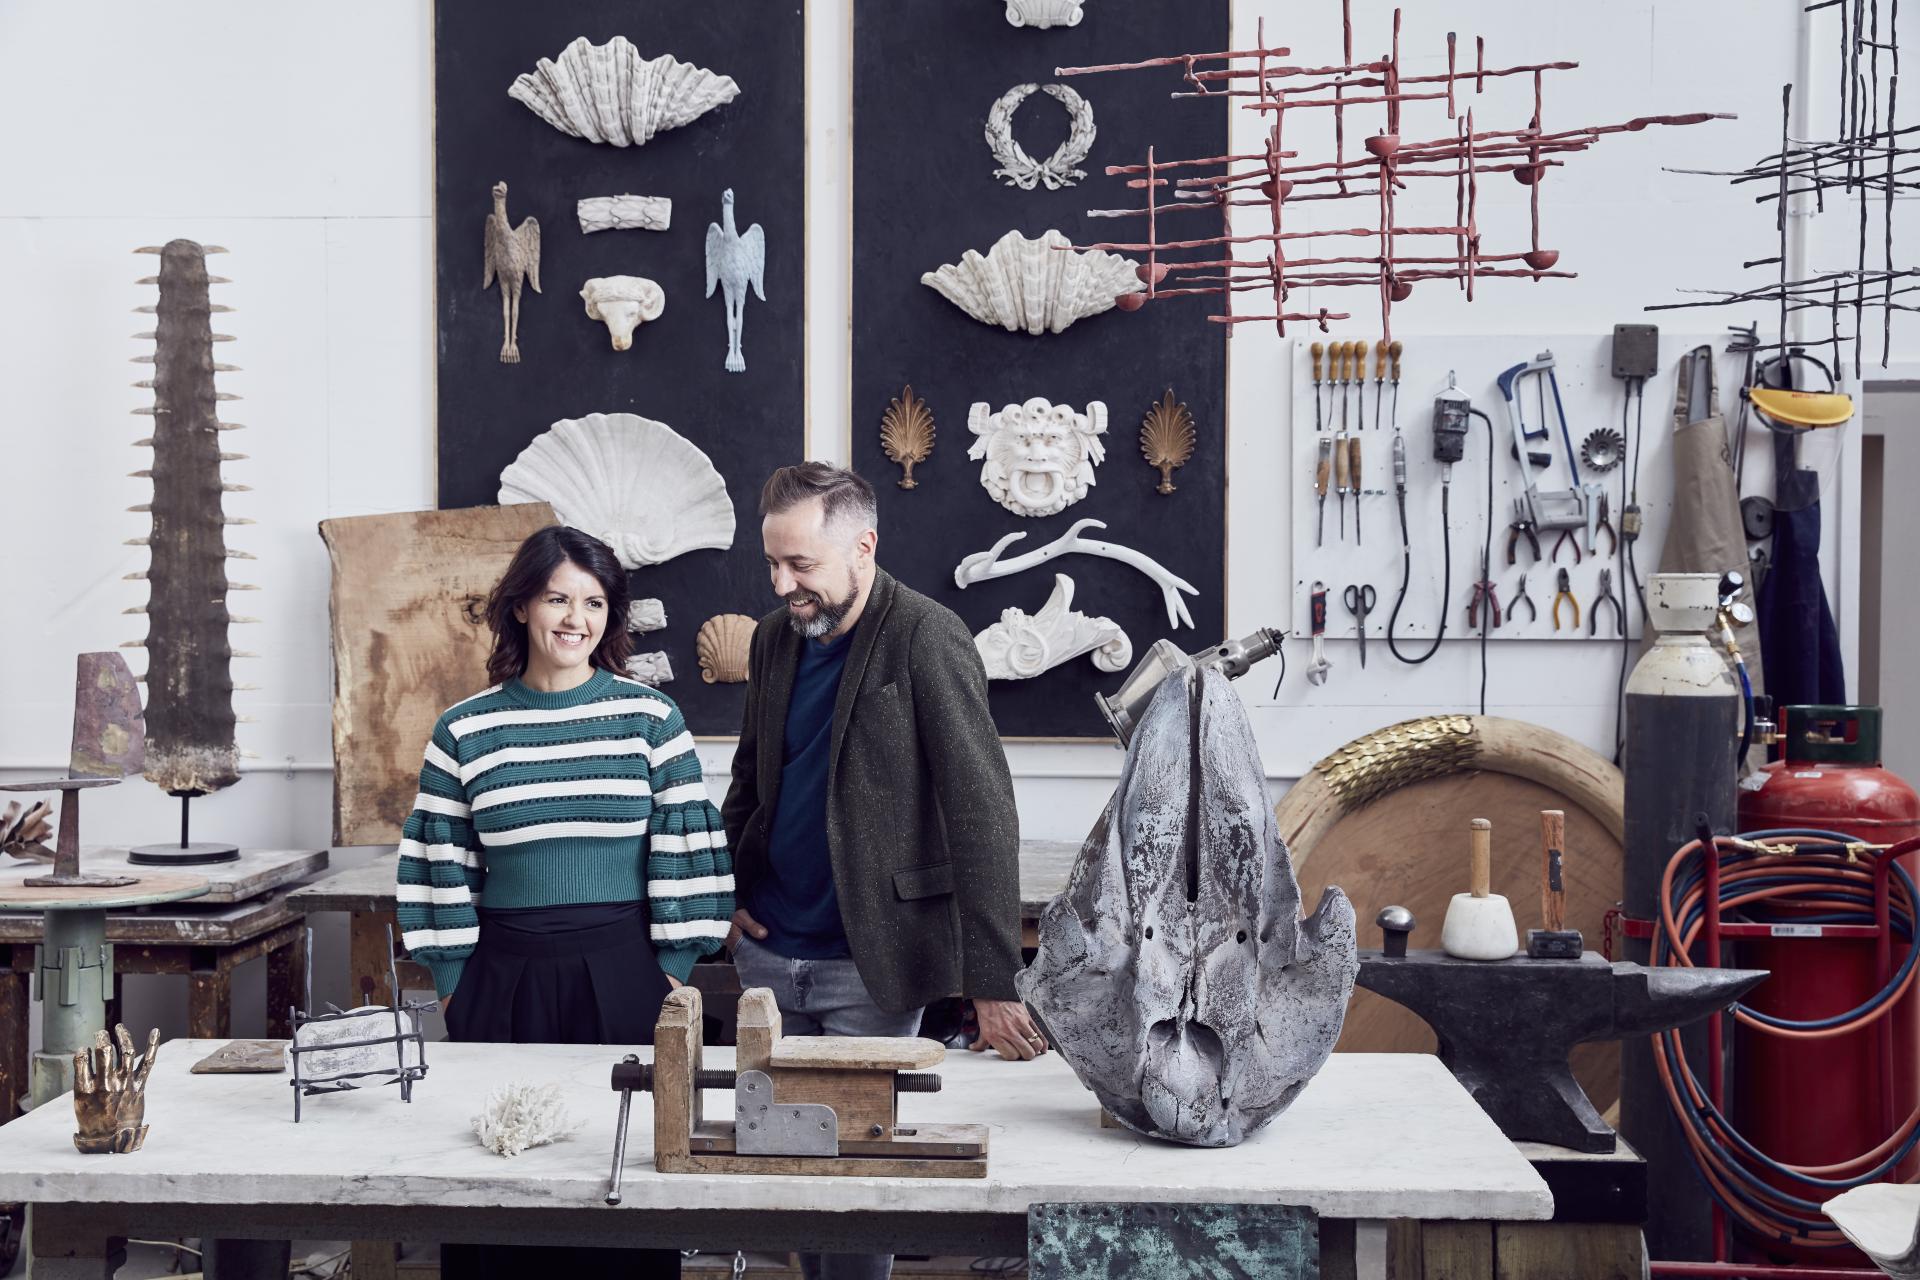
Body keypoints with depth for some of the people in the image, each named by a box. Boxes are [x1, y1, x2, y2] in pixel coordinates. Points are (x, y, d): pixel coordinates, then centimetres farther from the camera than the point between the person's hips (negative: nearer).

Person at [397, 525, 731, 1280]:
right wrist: (452, 985, 4)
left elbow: (685, 853, 2)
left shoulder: (651, 719, 0)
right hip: (503, 980, 1)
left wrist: (673, 971, -1)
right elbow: (440, 868, 6)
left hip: (622, 978, -1)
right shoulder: (466, 730, 3)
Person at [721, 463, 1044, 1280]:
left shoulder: (927, 640, -14)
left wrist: (992, 985, -23)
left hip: (871, 965, -6)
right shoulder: (774, 638, 6)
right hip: (769, 953, 6)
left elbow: (983, 814, -19)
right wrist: (726, 892, 7)